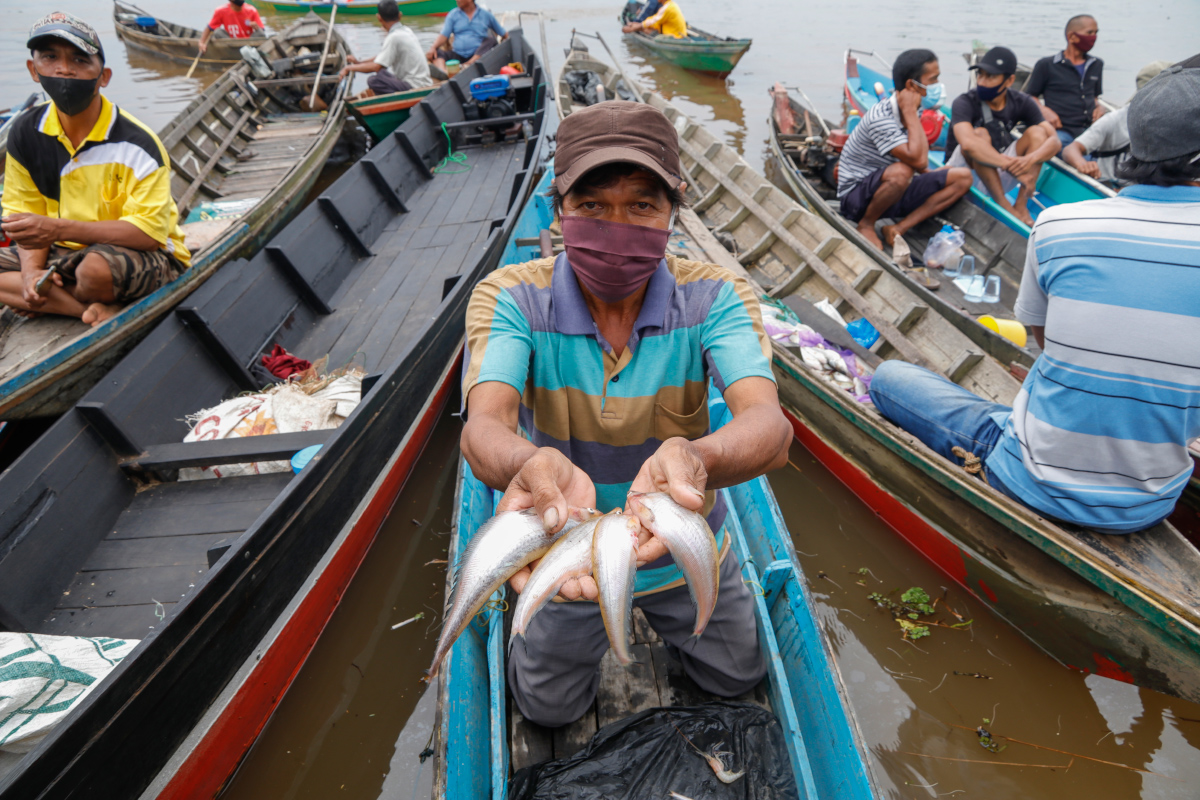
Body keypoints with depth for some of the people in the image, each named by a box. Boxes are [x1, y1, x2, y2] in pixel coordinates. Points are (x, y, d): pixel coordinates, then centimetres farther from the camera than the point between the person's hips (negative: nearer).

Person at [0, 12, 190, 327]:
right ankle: (101, 310, -21)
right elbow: (26, 214, 4)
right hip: (67, 253, 7)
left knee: (97, 267, -39)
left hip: (146, 256, -7)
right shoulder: (26, 132, 0)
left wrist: (59, 229, -30)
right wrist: (31, 271, -16)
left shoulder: (137, 144, -19)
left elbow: (149, 233, -25)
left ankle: (50, 302, -5)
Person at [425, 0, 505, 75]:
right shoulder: (453, 14, 12)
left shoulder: (485, 14, 9)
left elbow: (504, 34, 12)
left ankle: (469, 64, -41)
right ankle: (444, 72, -53)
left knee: (491, 40, -25)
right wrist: (433, 48, -16)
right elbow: (444, 35, 1)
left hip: (479, 55, -1)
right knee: (437, 52, -21)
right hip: (457, 55, 1)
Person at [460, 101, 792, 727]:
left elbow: (769, 426, -39)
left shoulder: (714, 296, -23)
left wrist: (696, 458, -64)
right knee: (548, 707, 21)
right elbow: (483, 425, -40)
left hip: (686, 551, 1)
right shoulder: (512, 297, -24)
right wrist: (528, 465, -66)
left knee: (737, 677, 24)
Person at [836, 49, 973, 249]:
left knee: (963, 177, -3)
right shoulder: (881, 117, -24)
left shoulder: (912, 111, 3)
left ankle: (898, 229, -12)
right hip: (857, 197, -8)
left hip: (894, 192, 8)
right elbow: (918, 160, -34)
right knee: (900, 172, -39)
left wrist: (927, 173, 2)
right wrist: (910, 113, -26)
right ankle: (866, 225, -12)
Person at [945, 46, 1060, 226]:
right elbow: (967, 143, -38)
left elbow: (1055, 141, -11)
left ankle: (1021, 206, -23)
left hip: (997, 178, 5)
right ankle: (1006, 209, -30)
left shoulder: (1022, 102, -4)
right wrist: (1013, 165, -41)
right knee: (980, 134, -29)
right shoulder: (965, 102, -18)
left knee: (1037, 132, -12)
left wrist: (1031, 159, -35)